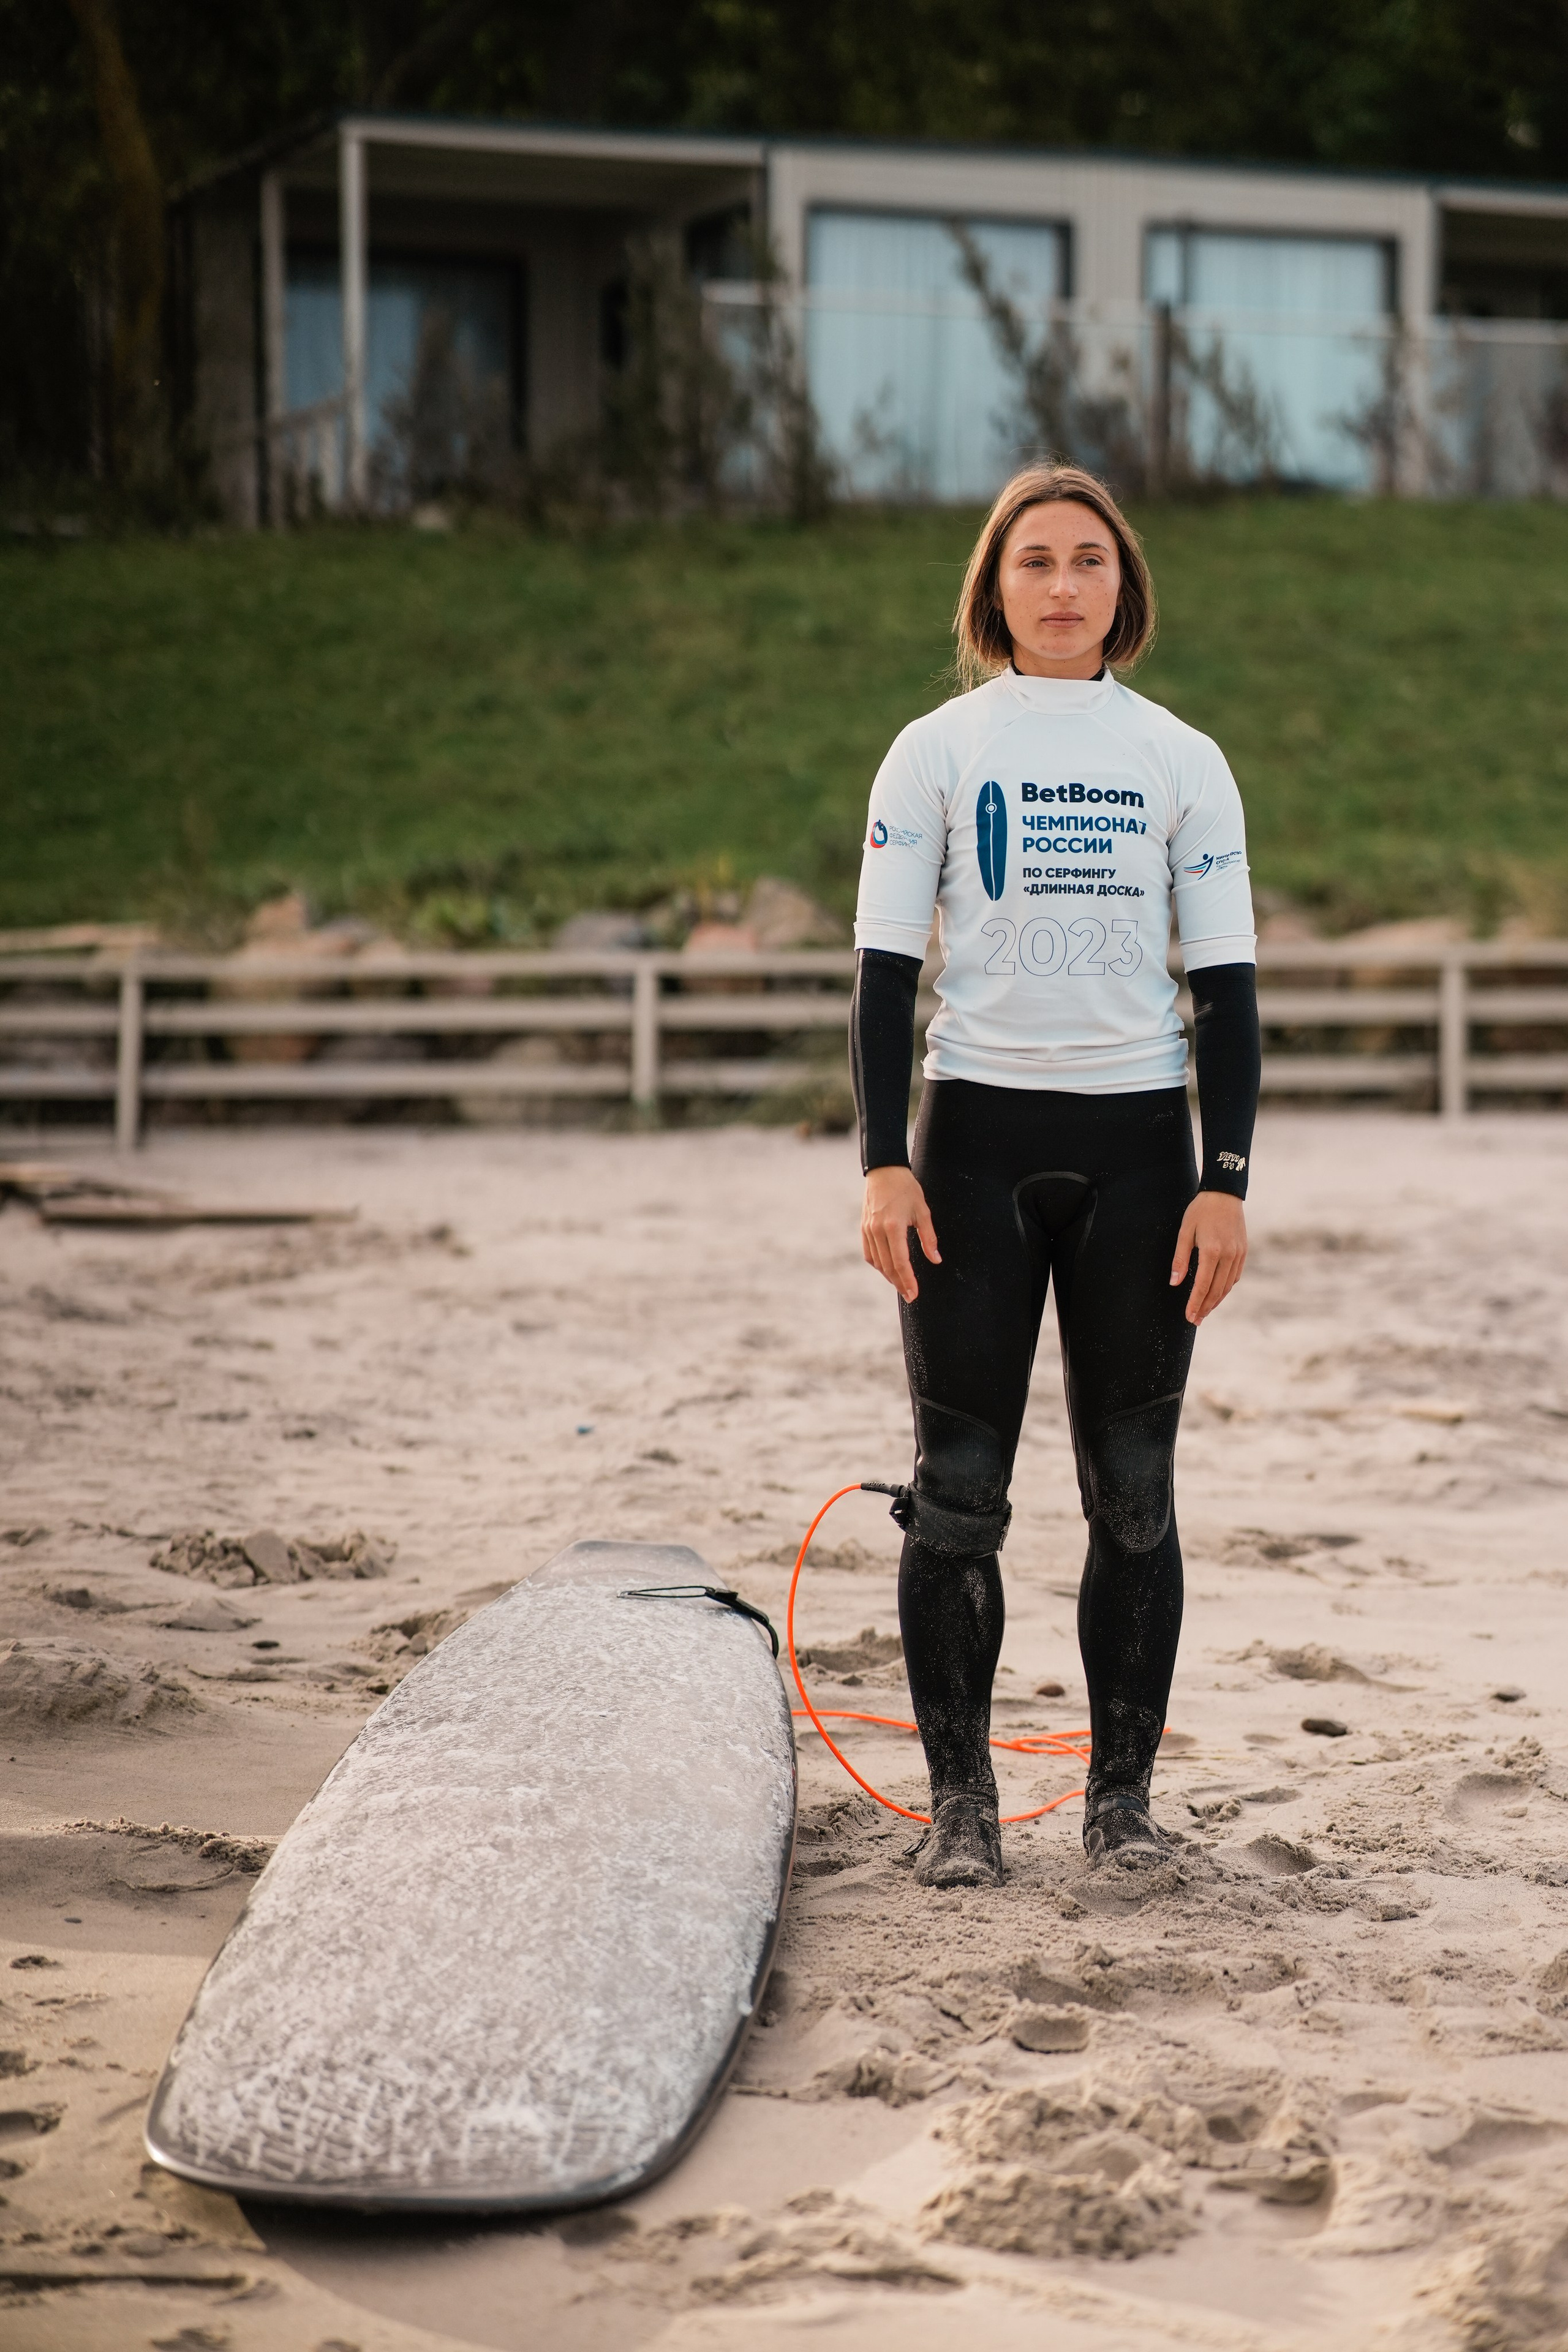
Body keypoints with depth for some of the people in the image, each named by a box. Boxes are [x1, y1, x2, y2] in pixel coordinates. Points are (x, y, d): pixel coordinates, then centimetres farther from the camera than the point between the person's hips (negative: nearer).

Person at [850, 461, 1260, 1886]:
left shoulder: (1183, 762, 7)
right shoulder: (936, 751, 4)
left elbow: (1227, 981, 6)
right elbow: (885, 968, 2)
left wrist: (1227, 1178, -2)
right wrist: (885, 1162, -7)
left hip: (1138, 1139, 1)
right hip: (977, 1136, -1)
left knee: (1132, 1486, 4)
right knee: (959, 1486, -1)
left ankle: (1123, 1790, 13)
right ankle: (962, 1795, 8)